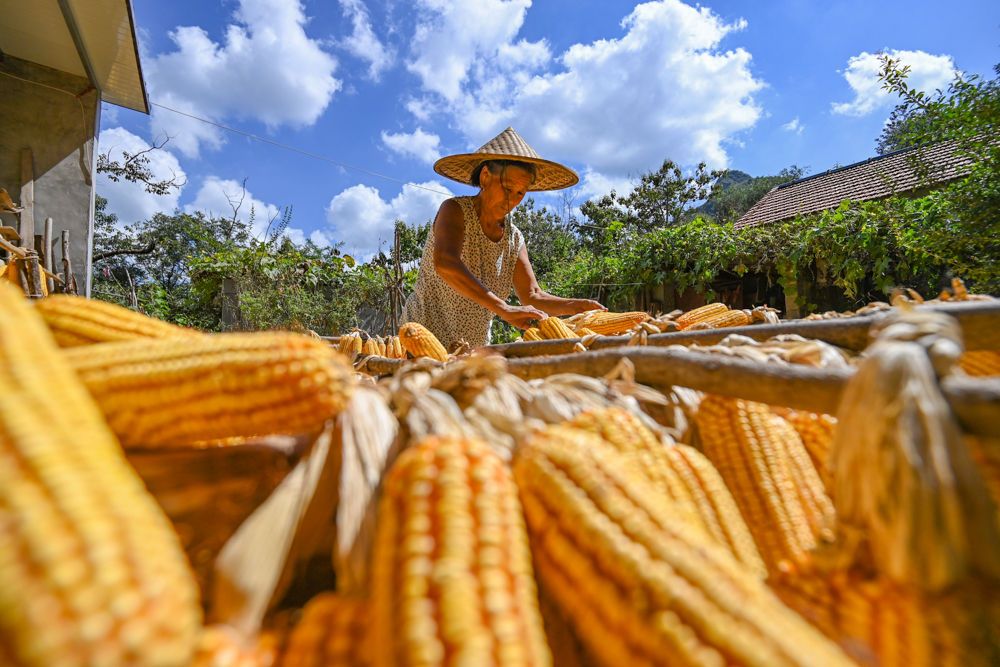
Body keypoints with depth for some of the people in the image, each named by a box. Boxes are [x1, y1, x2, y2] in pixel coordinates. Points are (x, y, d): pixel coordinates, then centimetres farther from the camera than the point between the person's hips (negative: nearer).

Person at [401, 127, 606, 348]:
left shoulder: (514, 238, 3)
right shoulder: (455, 210, -13)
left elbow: (532, 297, -1)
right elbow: (444, 263, -32)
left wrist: (576, 306, -20)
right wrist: (505, 310, -42)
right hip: (426, 338, -4)